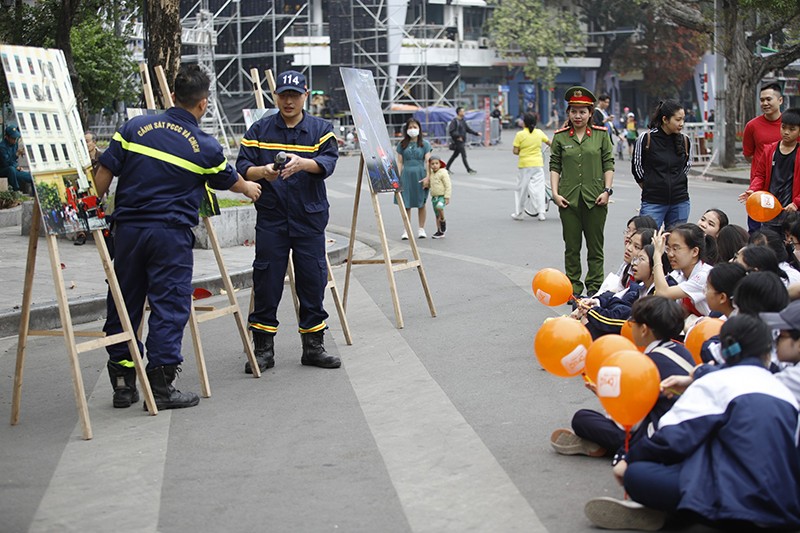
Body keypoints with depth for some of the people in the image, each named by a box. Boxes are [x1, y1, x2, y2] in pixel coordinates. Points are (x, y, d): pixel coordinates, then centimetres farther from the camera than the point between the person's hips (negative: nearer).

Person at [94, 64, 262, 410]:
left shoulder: (135, 126, 3)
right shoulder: (205, 147, -1)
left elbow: (105, 172, 0)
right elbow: (228, 180, 17)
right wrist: (249, 189, 39)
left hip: (127, 228, 4)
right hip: (171, 233, -3)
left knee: (123, 303, 11)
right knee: (170, 305, 2)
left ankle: (122, 381, 15)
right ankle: (161, 384, 0)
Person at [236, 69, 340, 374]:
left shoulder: (321, 129, 7)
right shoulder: (259, 130, 7)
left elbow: (328, 161, -11)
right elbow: (242, 168, 1)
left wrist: (302, 163, -31)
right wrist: (263, 171, -22)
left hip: (310, 220, 1)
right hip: (270, 220, 0)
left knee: (313, 283, 4)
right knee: (267, 283, -1)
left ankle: (313, 346, 16)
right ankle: (263, 349, 8)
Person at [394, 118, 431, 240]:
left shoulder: (425, 144, 3)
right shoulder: (402, 145, 7)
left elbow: (428, 161, -2)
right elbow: (400, 162, 7)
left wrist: (428, 177, -10)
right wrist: (398, 177, -2)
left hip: (420, 174, -1)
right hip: (406, 175, 1)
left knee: (421, 204, 6)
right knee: (406, 204, 0)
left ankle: (421, 229, 16)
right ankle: (406, 230, 7)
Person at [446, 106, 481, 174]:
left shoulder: (463, 121, 13)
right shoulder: (454, 121, -13)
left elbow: (468, 129, 18)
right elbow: (451, 131, -18)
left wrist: (476, 133, 9)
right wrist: (458, 137, -22)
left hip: (462, 141, 9)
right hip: (458, 141, -9)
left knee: (455, 155, 15)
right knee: (464, 155, -7)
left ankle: (447, 167, 24)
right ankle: (468, 169, -2)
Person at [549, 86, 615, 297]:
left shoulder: (601, 135, 5)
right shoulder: (560, 137, 5)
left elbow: (609, 164, 5)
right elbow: (555, 166, 5)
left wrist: (607, 190, -4)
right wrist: (555, 193, -4)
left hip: (595, 199, 0)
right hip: (569, 200, 0)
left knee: (595, 246, 6)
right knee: (571, 246, 6)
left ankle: (595, 288, 14)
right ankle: (573, 289, 13)